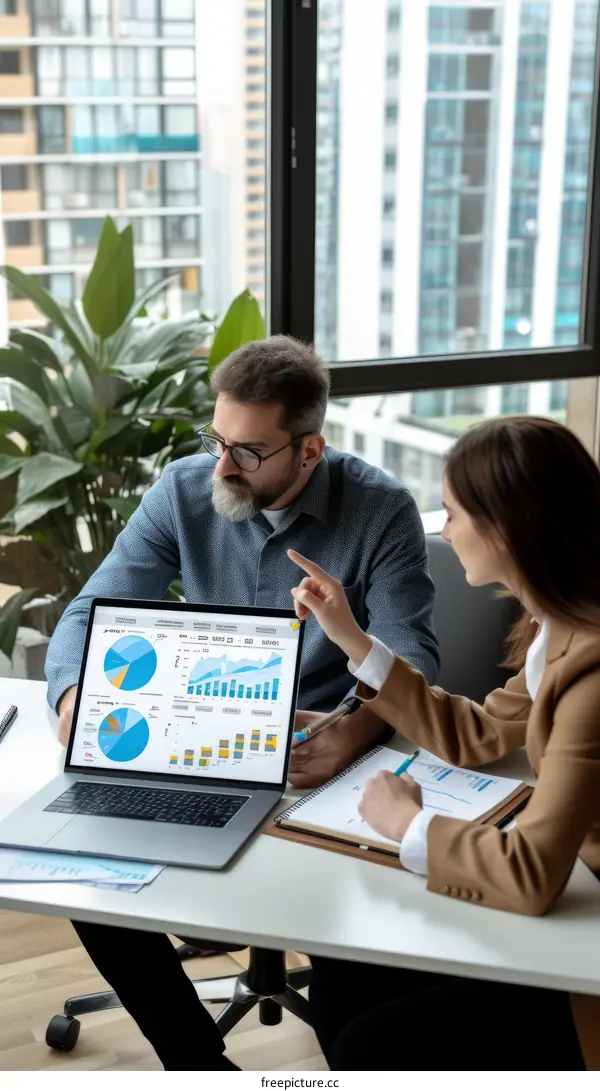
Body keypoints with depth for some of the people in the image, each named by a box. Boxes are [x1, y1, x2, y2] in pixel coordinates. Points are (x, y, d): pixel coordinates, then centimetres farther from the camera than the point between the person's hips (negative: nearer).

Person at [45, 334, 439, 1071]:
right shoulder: (182, 492, -5)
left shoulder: (380, 510, -12)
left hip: (323, 761, -2)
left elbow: (409, 660, -18)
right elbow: (89, 615, -4)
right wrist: (77, 702, -27)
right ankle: (194, 1058, 5)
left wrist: (349, 735, -40)